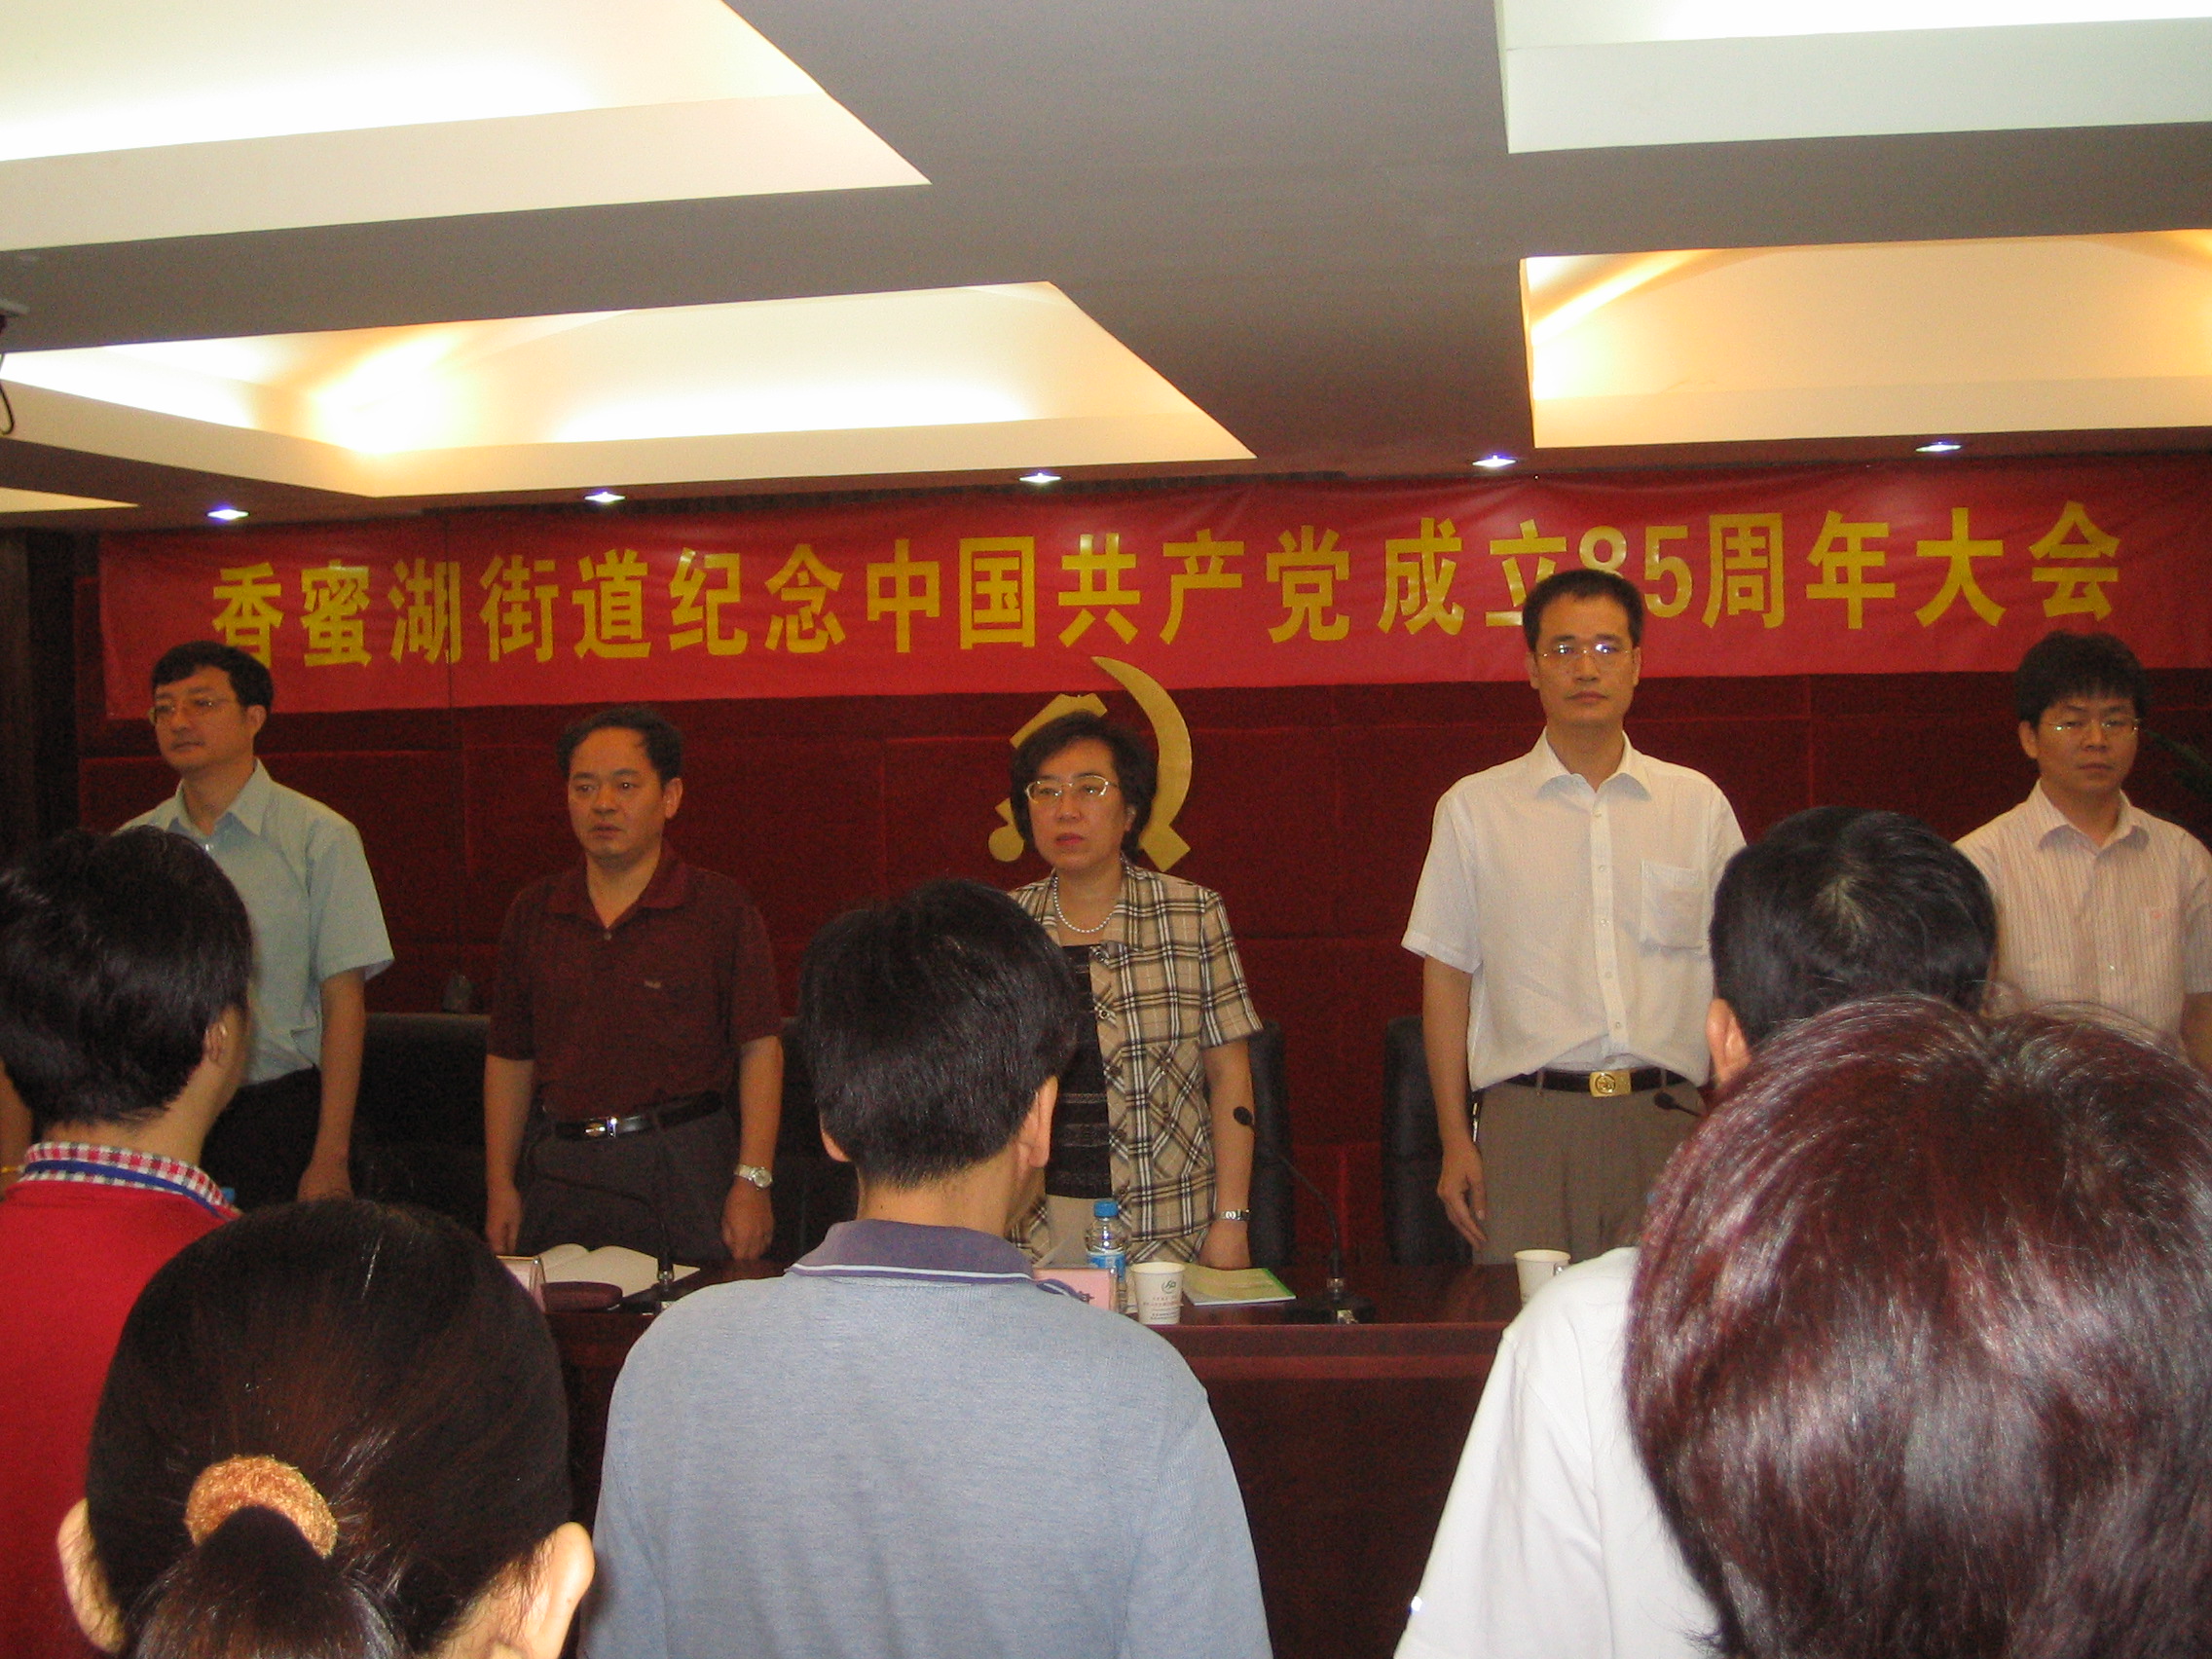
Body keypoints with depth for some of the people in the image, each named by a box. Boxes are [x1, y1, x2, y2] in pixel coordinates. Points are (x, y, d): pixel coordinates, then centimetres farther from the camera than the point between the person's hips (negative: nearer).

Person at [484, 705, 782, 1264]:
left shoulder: (721, 908, -2)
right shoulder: (533, 913, 9)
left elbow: (760, 1049, -5)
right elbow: (509, 1059, 13)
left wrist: (752, 1181, -12)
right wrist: (500, 1185, 8)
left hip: (684, 1171, -3)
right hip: (558, 1171, 3)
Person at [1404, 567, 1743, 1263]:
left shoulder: (1699, 804, 11)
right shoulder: (1474, 808, 6)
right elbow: (1447, 977, 6)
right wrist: (1454, 1139, 1)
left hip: (1667, 1123, 1)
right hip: (1530, 1120, -1)